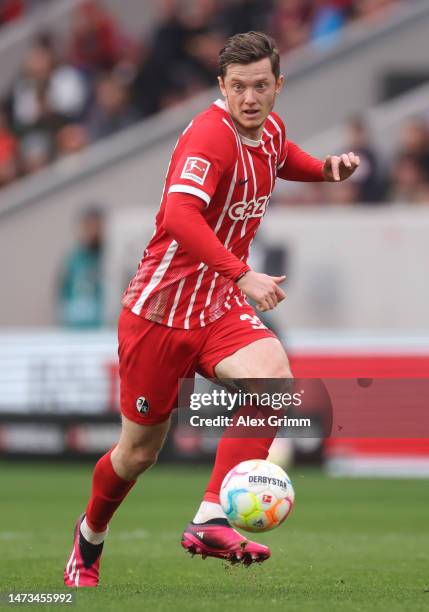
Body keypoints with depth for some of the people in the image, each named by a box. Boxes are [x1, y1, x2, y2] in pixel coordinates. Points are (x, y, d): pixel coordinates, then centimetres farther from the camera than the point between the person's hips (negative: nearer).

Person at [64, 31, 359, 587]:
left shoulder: (271, 129, 3)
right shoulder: (210, 137, -22)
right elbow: (179, 216, -38)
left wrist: (326, 169, 8)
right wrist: (242, 275, -45)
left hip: (221, 309, 6)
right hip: (160, 309, -6)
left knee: (273, 375, -27)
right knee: (141, 451, 7)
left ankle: (210, 521, -28)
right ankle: (90, 536, 38)